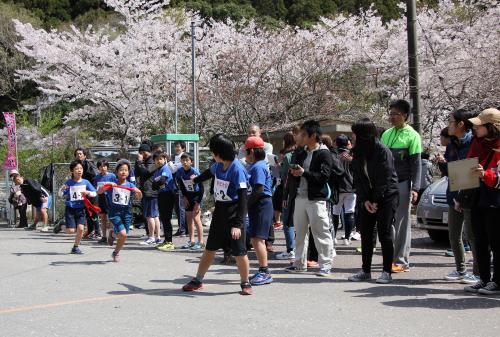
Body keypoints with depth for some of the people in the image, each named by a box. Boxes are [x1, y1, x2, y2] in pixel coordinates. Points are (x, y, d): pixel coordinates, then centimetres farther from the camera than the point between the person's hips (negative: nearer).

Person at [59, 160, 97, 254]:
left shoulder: (85, 182, 2)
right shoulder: (69, 182, -2)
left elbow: (94, 193, 5)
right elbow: (61, 195, 3)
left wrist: (88, 192, -15)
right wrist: (62, 189, -19)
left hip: (81, 208, 2)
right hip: (70, 208, -1)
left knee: (80, 228, -13)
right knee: (70, 231, -7)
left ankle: (75, 247, 8)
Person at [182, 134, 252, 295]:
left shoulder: (237, 169, -19)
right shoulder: (218, 165, 3)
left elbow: (243, 198, -22)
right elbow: (210, 173, 29)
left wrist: (238, 224, -28)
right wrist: (196, 179, 50)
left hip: (234, 213, -7)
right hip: (219, 211, 7)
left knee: (239, 251, -3)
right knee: (210, 248, 13)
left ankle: (245, 283, 15)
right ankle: (197, 281, 22)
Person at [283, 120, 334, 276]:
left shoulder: (324, 154, -5)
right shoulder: (301, 154, 17)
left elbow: (324, 176, -14)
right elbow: (291, 176, 20)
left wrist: (304, 172, -19)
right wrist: (293, 173, -3)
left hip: (316, 199, -7)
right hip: (300, 198, 8)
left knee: (321, 233, -5)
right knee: (300, 232, 12)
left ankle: (325, 265, 0)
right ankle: (300, 263, 22)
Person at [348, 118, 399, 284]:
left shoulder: (383, 151, -13)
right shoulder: (358, 153, 5)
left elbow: (384, 178, -14)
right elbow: (357, 178, 4)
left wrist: (375, 201, -12)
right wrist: (365, 200, -6)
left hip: (386, 197, -6)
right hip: (368, 199, 6)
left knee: (384, 234, -6)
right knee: (366, 234, 4)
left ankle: (387, 272, 0)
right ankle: (366, 270, 12)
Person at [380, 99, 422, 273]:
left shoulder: (412, 135, -3)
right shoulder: (386, 134, 14)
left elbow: (416, 164, -7)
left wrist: (415, 188, -15)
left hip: (402, 184, -5)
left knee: (402, 223, -2)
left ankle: (402, 261, 1)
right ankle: (390, 258, 11)